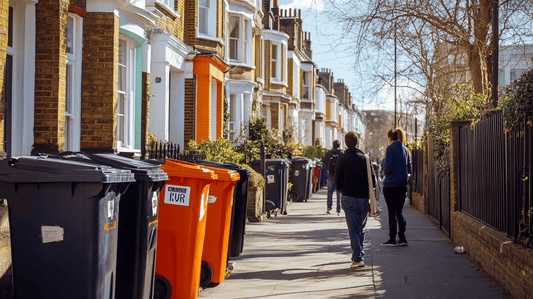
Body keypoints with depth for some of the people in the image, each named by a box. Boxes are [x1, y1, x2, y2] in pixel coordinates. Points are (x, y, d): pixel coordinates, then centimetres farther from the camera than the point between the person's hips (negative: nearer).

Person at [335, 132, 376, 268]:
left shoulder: (342, 160, -1)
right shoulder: (365, 158, 2)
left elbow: (337, 181, 3)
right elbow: (373, 179, 2)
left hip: (349, 199, -2)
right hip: (363, 199, 2)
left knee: (353, 229, -3)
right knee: (360, 229, 15)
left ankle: (358, 258, -14)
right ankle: (358, 255, 22)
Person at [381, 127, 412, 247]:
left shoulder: (390, 148, -10)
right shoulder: (405, 149, 10)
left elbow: (388, 167, -17)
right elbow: (409, 168, 11)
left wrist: (384, 166, 4)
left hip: (391, 184, -6)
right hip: (403, 183, 6)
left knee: (392, 212, -2)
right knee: (399, 211, 11)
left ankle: (392, 239, 0)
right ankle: (402, 239, 10)